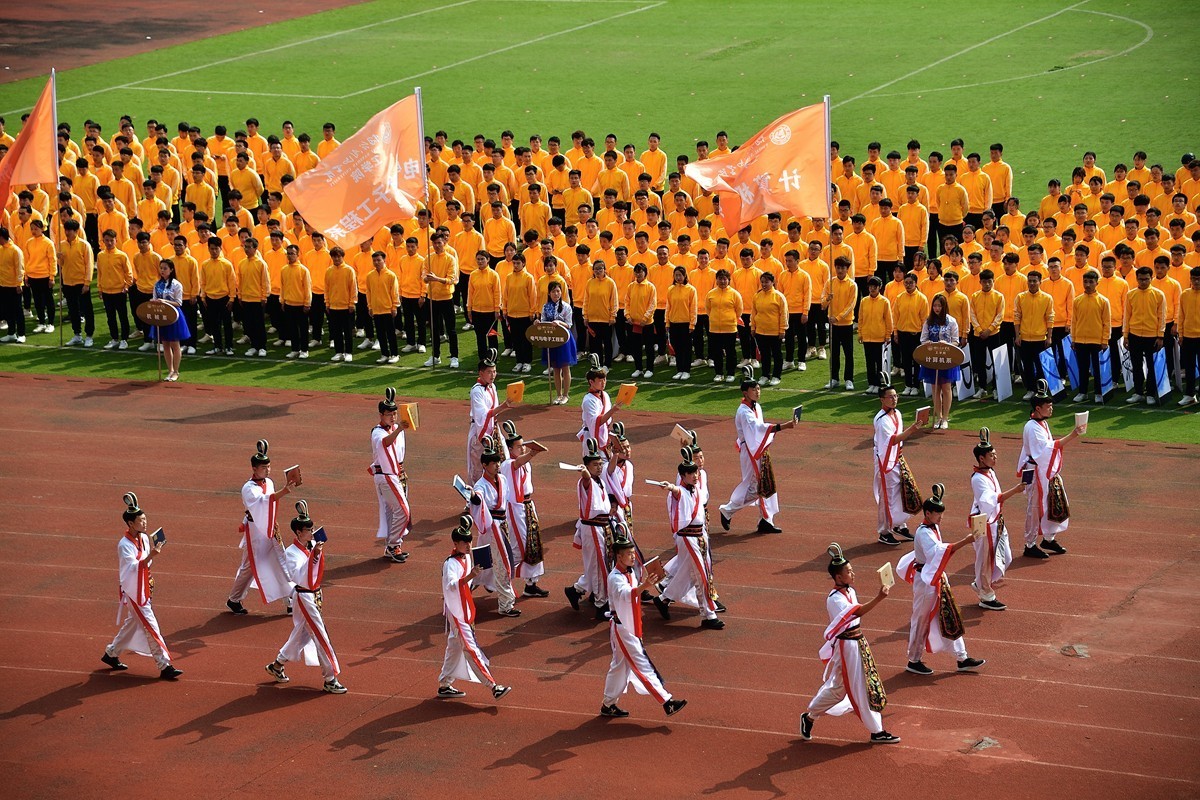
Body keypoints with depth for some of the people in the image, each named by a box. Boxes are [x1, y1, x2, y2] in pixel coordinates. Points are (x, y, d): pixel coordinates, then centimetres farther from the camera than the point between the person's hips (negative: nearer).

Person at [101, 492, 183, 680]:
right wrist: (150, 556, -44)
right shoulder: (124, 545, -21)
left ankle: (111, 654, 37)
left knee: (132, 623, 21)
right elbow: (133, 568, -31)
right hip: (132, 591, -9)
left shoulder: (144, 538, 4)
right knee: (151, 627, -8)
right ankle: (164, 665, -5)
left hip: (142, 590, 9)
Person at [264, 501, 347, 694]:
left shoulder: (313, 545, 0)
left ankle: (277, 665, 39)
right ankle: (330, 679, 1)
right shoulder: (292, 553, -22)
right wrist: (315, 555, -43)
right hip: (304, 597, -9)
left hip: (315, 594, 9)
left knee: (302, 633, 21)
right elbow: (299, 577, -36)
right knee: (321, 637, -5)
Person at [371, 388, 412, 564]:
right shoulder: (377, 432, -18)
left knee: (390, 511, 14)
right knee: (402, 510, -14)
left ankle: (390, 548, 21)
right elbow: (385, 442, -42)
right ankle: (393, 545, -7)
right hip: (385, 476, -8)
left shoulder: (397, 429, 8)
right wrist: (398, 429, -58)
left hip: (397, 475, 8)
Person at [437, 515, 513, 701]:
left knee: (455, 648, 17)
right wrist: (469, 577, -51)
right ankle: (493, 687, -13)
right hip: (456, 612, -10)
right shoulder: (451, 564, -21)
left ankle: (444, 686, 27)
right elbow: (451, 585, -39)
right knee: (471, 649, -9)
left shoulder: (467, 558, 7)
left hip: (465, 610, 10)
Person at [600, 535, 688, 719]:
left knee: (620, 666, 18)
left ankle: (608, 705, 29)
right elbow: (626, 594, -41)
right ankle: (667, 702, -12)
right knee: (643, 666, -9)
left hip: (630, 628, 10)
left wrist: (647, 586, 4)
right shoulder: (615, 578, -21)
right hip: (622, 630, -10)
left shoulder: (629, 574, 9)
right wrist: (643, 586, -56)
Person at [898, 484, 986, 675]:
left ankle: (962, 659, 16)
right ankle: (913, 661, 17)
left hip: (938, 578, 9)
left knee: (950, 618, 11)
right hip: (925, 581, -9)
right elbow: (938, 551, -40)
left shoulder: (934, 528, 7)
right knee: (922, 620, 4)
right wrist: (964, 542, -47)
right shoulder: (924, 533, -23)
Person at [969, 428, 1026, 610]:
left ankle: (981, 584, 33)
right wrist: (1014, 491, -41)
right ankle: (986, 597, 16)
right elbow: (991, 499, -34)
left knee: (1004, 558, 15)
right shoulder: (978, 479, -22)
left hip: (996, 522, 10)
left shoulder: (990, 472, 8)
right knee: (987, 559, 2)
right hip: (985, 524, -10)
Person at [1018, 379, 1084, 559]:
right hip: (1036, 472, -10)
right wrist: (1071, 436, -37)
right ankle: (1030, 545, 7)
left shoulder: (1043, 424, 11)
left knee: (1057, 504, 15)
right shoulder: (1032, 428, -21)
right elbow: (1046, 448, -32)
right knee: (1036, 507, -2)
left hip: (1048, 471, 10)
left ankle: (1049, 539, 29)